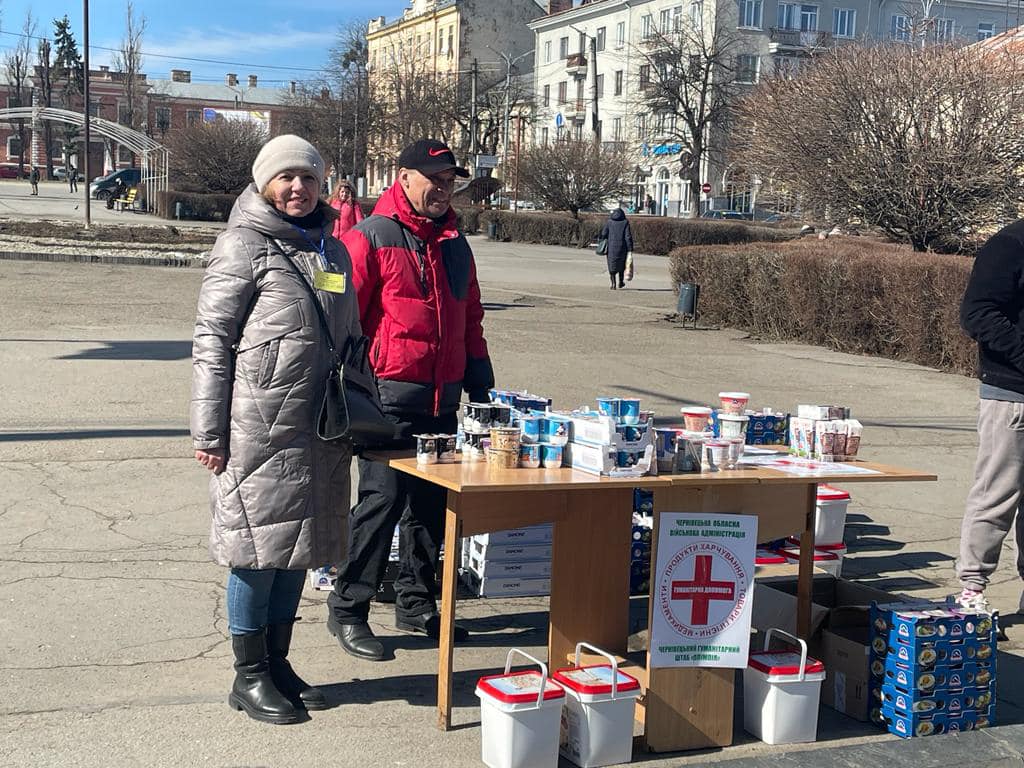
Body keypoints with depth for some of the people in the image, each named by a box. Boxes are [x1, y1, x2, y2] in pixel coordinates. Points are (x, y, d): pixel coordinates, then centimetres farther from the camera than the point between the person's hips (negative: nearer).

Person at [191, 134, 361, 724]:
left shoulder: (332, 249, 14)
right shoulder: (246, 245, -6)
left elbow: (350, 340, 20)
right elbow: (212, 339, -9)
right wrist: (209, 432, -12)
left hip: (318, 428, 7)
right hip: (260, 425, -6)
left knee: (298, 544, 13)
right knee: (260, 543, 0)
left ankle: (277, 663, 26)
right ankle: (249, 676, 14)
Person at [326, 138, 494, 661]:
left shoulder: (455, 246, 16)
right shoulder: (369, 237, -6)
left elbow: (471, 321, 23)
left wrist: (480, 388, 21)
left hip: (442, 401, 7)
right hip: (389, 397, -7)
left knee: (431, 503, 12)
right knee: (383, 499, -6)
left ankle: (416, 604, 26)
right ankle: (348, 609, 8)